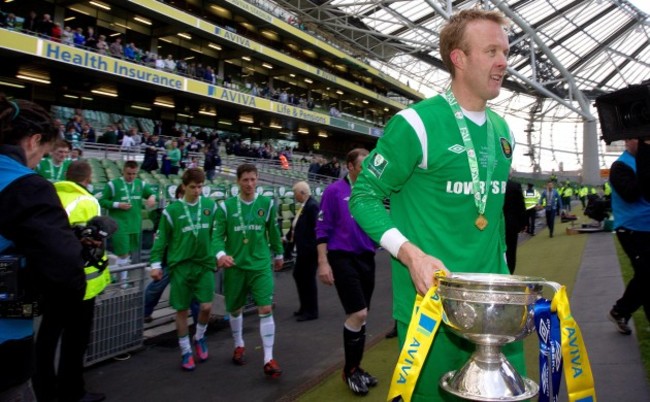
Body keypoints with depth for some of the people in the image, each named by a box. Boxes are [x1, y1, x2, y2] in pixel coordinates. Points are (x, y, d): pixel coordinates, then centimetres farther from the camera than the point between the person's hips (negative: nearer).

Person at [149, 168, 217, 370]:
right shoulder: (172, 210, -4)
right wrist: (156, 264, -2)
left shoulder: (210, 206, 1)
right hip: (180, 265, -1)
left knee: (206, 306, -4)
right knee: (182, 309, 6)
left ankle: (199, 337, 26)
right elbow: (161, 239, 1)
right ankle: (185, 351, 22)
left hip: (204, 264, 1)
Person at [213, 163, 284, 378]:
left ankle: (269, 360, -2)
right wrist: (221, 253, -25)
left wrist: (278, 254, 22)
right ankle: (239, 346, 41)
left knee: (266, 309, -10)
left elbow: (274, 231, 12)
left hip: (261, 265, 0)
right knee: (235, 309, 15)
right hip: (235, 266, 1)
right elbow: (218, 235, -6)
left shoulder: (267, 204, -1)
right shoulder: (226, 206, -4)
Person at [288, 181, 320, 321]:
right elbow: (297, 225, 18)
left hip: (309, 250, -10)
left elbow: (315, 228, -24)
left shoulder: (312, 206, -19)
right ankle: (305, 307, 30)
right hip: (303, 249, 10)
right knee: (298, 275, 17)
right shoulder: (304, 205, 10)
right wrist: (288, 237, 23)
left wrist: (313, 247, -23)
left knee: (308, 279, 0)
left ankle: (311, 311, 13)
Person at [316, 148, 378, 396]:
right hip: (343, 258, -5)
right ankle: (350, 370, 10)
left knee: (360, 316, 12)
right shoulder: (334, 191, -6)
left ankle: (356, 368, 26)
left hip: (366, 258, 6)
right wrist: (323, 263, -13)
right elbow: (323, 229, -8)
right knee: (358, 314, -9)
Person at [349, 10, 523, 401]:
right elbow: (364, 195, -11)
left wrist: (502, 268, 16)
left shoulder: (503, 131, 10)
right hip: (431, 297, -6)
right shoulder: (418, 123, -13)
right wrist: (412, 254, -23)